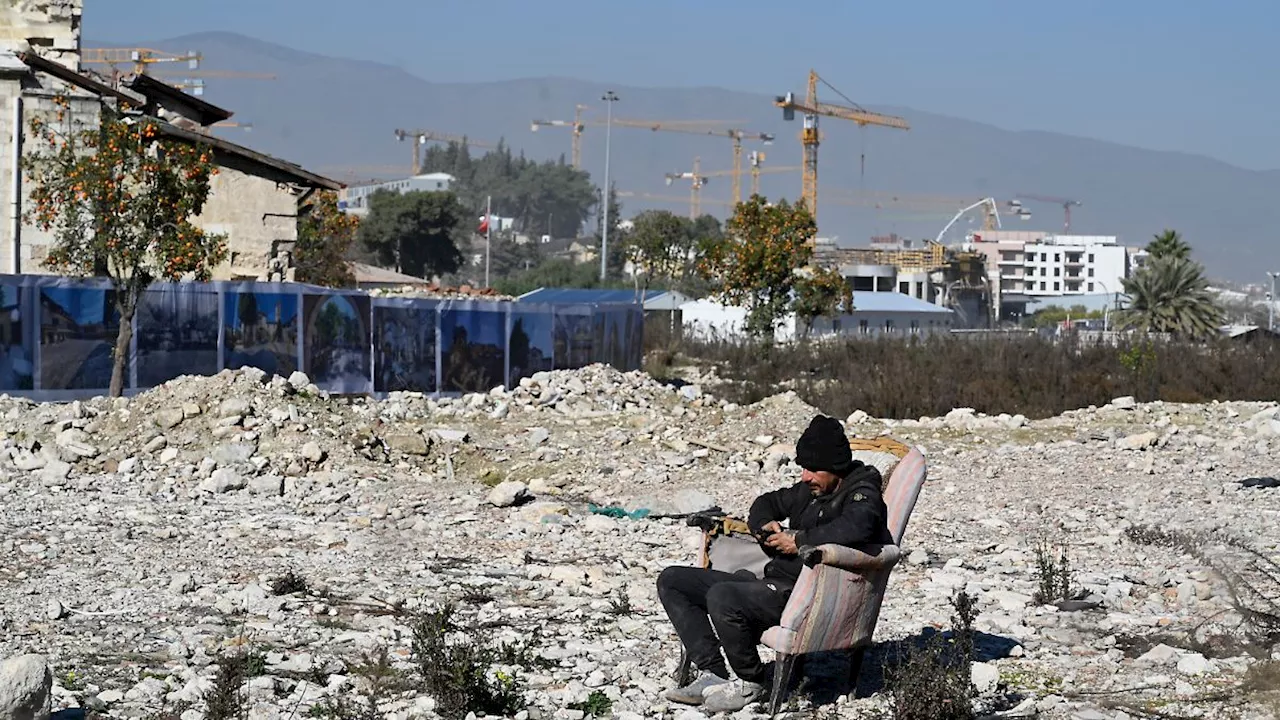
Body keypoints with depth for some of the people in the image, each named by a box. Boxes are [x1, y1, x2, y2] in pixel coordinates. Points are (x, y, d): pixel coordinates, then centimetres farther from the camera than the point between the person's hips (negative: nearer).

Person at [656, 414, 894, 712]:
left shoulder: (862, 496, -8)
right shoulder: (809, 489, 18)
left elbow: (856, 528, -32)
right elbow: (767, 503, 34)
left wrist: (799, 540, -21)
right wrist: (765, 525, 9)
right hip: (774, 583, 10)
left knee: (722, 597, -35)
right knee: (671, 580, 6)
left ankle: (752, 682, -11)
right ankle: (712, 674, -6)